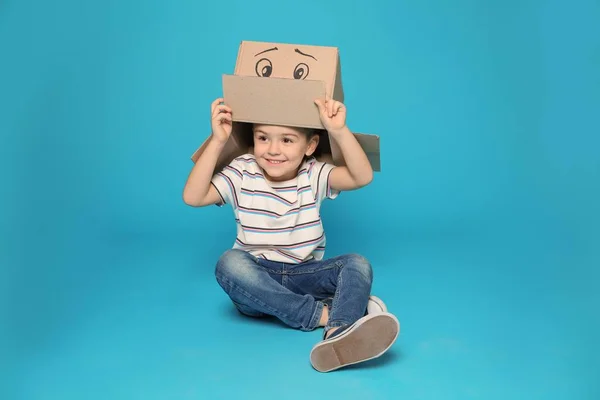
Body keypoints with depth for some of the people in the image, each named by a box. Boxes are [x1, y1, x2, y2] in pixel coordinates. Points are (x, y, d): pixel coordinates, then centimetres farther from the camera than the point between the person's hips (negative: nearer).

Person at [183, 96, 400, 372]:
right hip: (256, 281, -1)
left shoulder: (314, 175, -3)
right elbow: (193, 197, -15)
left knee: (357, 265, -23)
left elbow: (363, 177, -18)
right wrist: (217, 141, -20)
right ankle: (324, 313, -32)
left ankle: (340, 332, -55)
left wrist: (339, 131, -30)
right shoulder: (242, 173, -2)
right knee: (229, 263, -33)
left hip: (303, 276, 1)